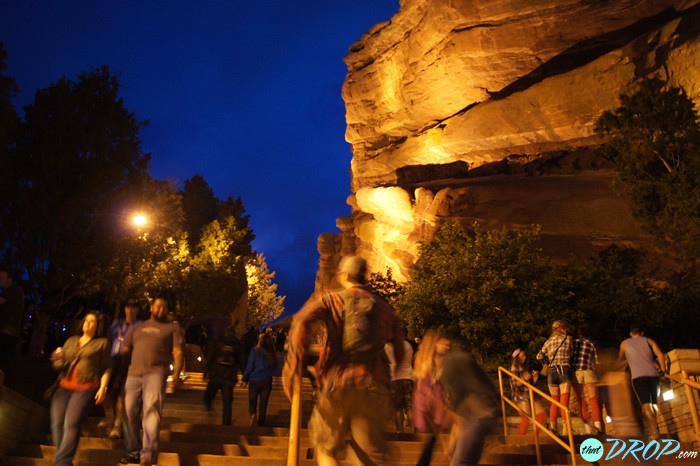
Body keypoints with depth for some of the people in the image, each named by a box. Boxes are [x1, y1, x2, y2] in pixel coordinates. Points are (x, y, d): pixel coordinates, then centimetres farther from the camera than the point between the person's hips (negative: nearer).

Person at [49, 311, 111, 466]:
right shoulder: (71, 341, 20)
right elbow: (61, 364, 22)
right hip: (63, 386, 5)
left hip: (86, 388, -5)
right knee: (57, 424, -5)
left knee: (71, 425, -16)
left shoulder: (102, 343, 7)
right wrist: (57, 361, 0)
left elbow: (106, 368, 3)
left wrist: (103, 387, -9)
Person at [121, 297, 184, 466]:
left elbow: (178, 352, 3)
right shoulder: (137, 327, 23)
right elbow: (125, 350, 20)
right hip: (133, 373, 4)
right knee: (130, 412, 5)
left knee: (151, 410, -17)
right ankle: (134, 451, 20)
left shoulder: (172, 327, 13)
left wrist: (176, 374, -11)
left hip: (156, 373, -4)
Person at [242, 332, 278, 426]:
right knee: (263, 404, 12)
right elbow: (275, 367, 6)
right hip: (267, 381, 2)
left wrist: (245, 378, 1)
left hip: (255, 380, -2)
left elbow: (250, 366, -9)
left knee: (252, 402, 13)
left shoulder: (255, 351, -11)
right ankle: (261, 424, 14)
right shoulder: (272, 353, -3)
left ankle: (253, 414, -15)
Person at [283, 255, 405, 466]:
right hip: (373, 387, 2)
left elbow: (302, 321, -14)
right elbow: (400, 353, 15)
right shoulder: (384, 307, 14)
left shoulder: (331, 299, 5)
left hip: (338, 385, -2)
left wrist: (292, 366, -16)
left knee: (326, 447, 16)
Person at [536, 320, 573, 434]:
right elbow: (571, 354, 11)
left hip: (551, 372, 4)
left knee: (554, 402, 12)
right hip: (564, 371, -4)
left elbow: (539, 357, 10)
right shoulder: (568, 339, 5)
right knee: (564, 402, -9)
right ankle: (565, 429, -18)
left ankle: (552, 428, 12)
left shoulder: (549, 341, 12)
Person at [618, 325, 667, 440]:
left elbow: (621, 357, 38)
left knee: (646, 404, -11)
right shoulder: (648, 340, 20)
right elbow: (660, 355, 4)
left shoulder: (625, 343, 21)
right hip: (653, 374, 2)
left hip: (638, 376, -2)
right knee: (653, 404, 16)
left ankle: (654, 432, -25)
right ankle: (652, 428, 15)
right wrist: (663, 370, 12)